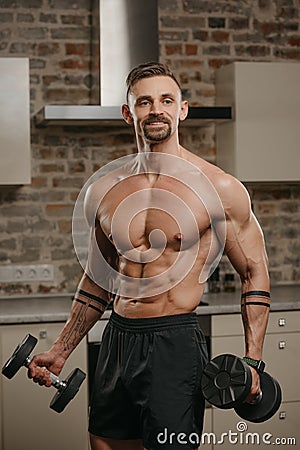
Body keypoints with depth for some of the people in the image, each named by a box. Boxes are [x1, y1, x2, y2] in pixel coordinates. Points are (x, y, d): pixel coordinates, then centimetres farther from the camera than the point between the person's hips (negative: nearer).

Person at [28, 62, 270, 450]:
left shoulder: (220, 188, -6)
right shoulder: (103, 191, 6)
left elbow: (254, 273, 1)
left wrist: (252, 360, -8)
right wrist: (60, 351, 17)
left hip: (176, 344, -4)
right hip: (116, 341, 5)